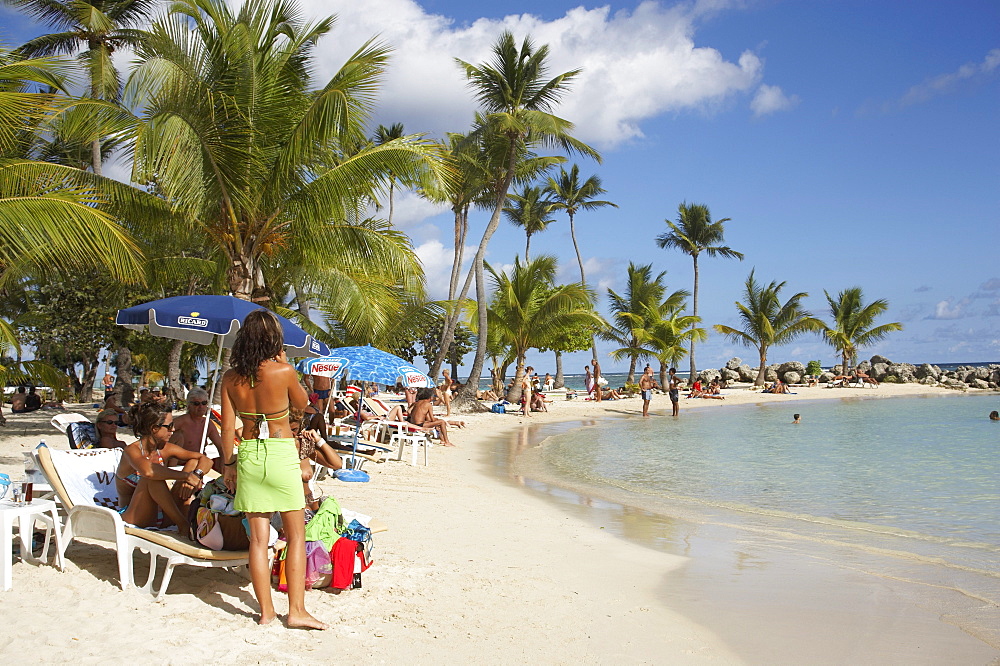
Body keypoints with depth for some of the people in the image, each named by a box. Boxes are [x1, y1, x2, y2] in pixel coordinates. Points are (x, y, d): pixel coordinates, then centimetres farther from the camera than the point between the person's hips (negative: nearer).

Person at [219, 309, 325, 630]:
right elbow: (301, 403, 5)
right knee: (296, 535, 6)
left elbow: (228, 426, 2)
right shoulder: (283, 371, -13)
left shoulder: (231, 377, -1)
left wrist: (228, 463, 13)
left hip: (248, 456, 4)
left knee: (258, 537, 9)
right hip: (281, 455, -4)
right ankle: (296, 610, 6)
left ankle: (266, 610, 15)